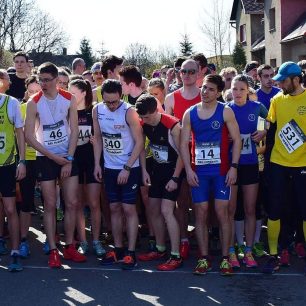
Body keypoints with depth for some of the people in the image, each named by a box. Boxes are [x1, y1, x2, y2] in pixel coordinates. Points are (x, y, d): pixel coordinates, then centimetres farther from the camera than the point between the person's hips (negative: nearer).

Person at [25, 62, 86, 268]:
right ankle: (53, 251, 6)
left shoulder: (69, 99, -3)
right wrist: (54, 157, -11)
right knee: (50, 205, 0)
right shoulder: (34, 103, -8)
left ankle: (69, 247, 14)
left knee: (72, 203, 2)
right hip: (45, 158, -2)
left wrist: (69, 160, -9)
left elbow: (74, 131, -2)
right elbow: (29, 136, -9)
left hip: (68, 157, 2)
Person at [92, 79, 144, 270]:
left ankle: (131, 253, 0)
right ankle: (118, 249, 20)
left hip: (129, 168, -5)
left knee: (129, 208, -4)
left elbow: (139, 142, -15)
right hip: (109, 168, 5)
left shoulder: (129, 112, -16)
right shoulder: (97, 110, -1)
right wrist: (97, 164, 5)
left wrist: (127, 168, -17)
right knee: (115, 208, 10)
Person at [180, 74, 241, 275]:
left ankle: (225, 258, 5)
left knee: (222, 212, -3)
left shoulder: (225, 112, -1)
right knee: (201, 213, 3)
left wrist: (234, 167, -10)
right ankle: (204, 258, 11)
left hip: (221, 170, -2)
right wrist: (188, 170, -3)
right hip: (198, 172, 2)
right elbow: (184, 143, 6)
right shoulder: (190, 113, 6)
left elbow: (237, 139, -2)